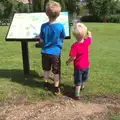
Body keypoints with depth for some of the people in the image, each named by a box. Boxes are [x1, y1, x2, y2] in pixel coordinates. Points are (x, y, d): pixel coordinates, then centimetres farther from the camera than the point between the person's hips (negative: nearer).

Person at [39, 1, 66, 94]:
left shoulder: (43, 26, -11)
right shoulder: (60, 26, -15)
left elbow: (41, 41, -3)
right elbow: (62, 39, -2)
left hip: (45, 52, 2)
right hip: (55, 53, -2)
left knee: (46, 69, 22)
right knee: (56, 71, 11)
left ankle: (46, 83, 39)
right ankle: (56, 88, 21)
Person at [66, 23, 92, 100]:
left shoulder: (75, 46, -28)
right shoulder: (86, 42, -10)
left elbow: (73, 57, -28)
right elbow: (90, 38, 14)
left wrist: (68, 62, -10)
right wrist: (89, 34, 35)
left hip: (78, 67, -6)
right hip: (86, 65, 6)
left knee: (78, 81, 8)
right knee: (83, 79, 29)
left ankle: (77, 95, 15)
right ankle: (81, 86, 54)